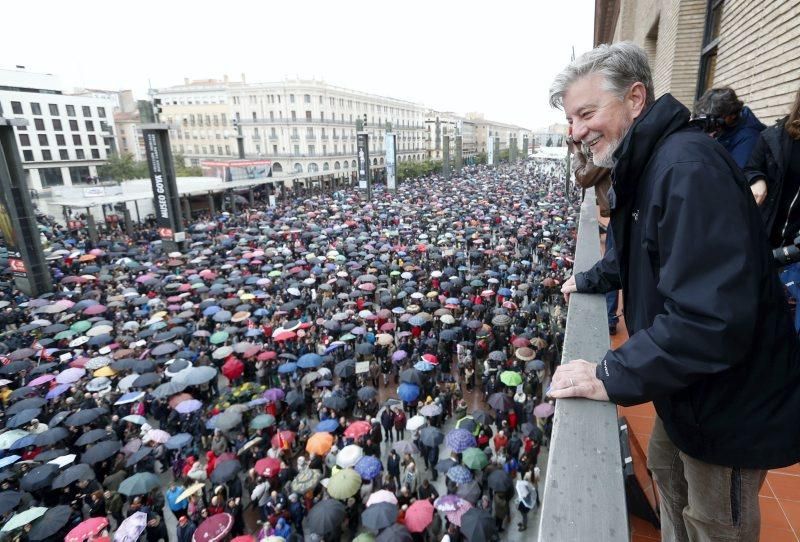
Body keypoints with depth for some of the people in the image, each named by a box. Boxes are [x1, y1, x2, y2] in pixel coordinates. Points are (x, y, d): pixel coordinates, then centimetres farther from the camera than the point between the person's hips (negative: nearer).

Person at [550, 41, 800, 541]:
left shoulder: (689, 169, -30)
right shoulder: (642, 167, 4)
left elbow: (713, 318, -37)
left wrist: (613, 376, -33)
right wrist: (588, 280, 20)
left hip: (733, 404, -9)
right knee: (668, 473, 28)